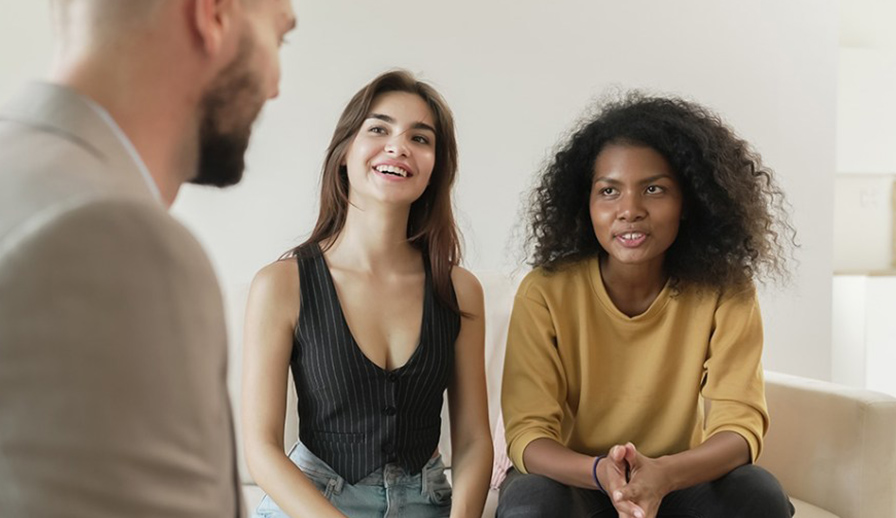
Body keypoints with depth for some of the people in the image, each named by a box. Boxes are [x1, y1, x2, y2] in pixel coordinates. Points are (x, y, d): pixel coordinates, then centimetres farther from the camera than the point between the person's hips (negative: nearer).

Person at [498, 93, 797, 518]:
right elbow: (527, 433, -18)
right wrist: (601, 472, -40)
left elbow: (740, 425, -17)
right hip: (572, 476, -2)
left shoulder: (726, 290, -12)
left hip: (677, 478, 2)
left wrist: (663, 474, -38)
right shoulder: (545, 293, -16)